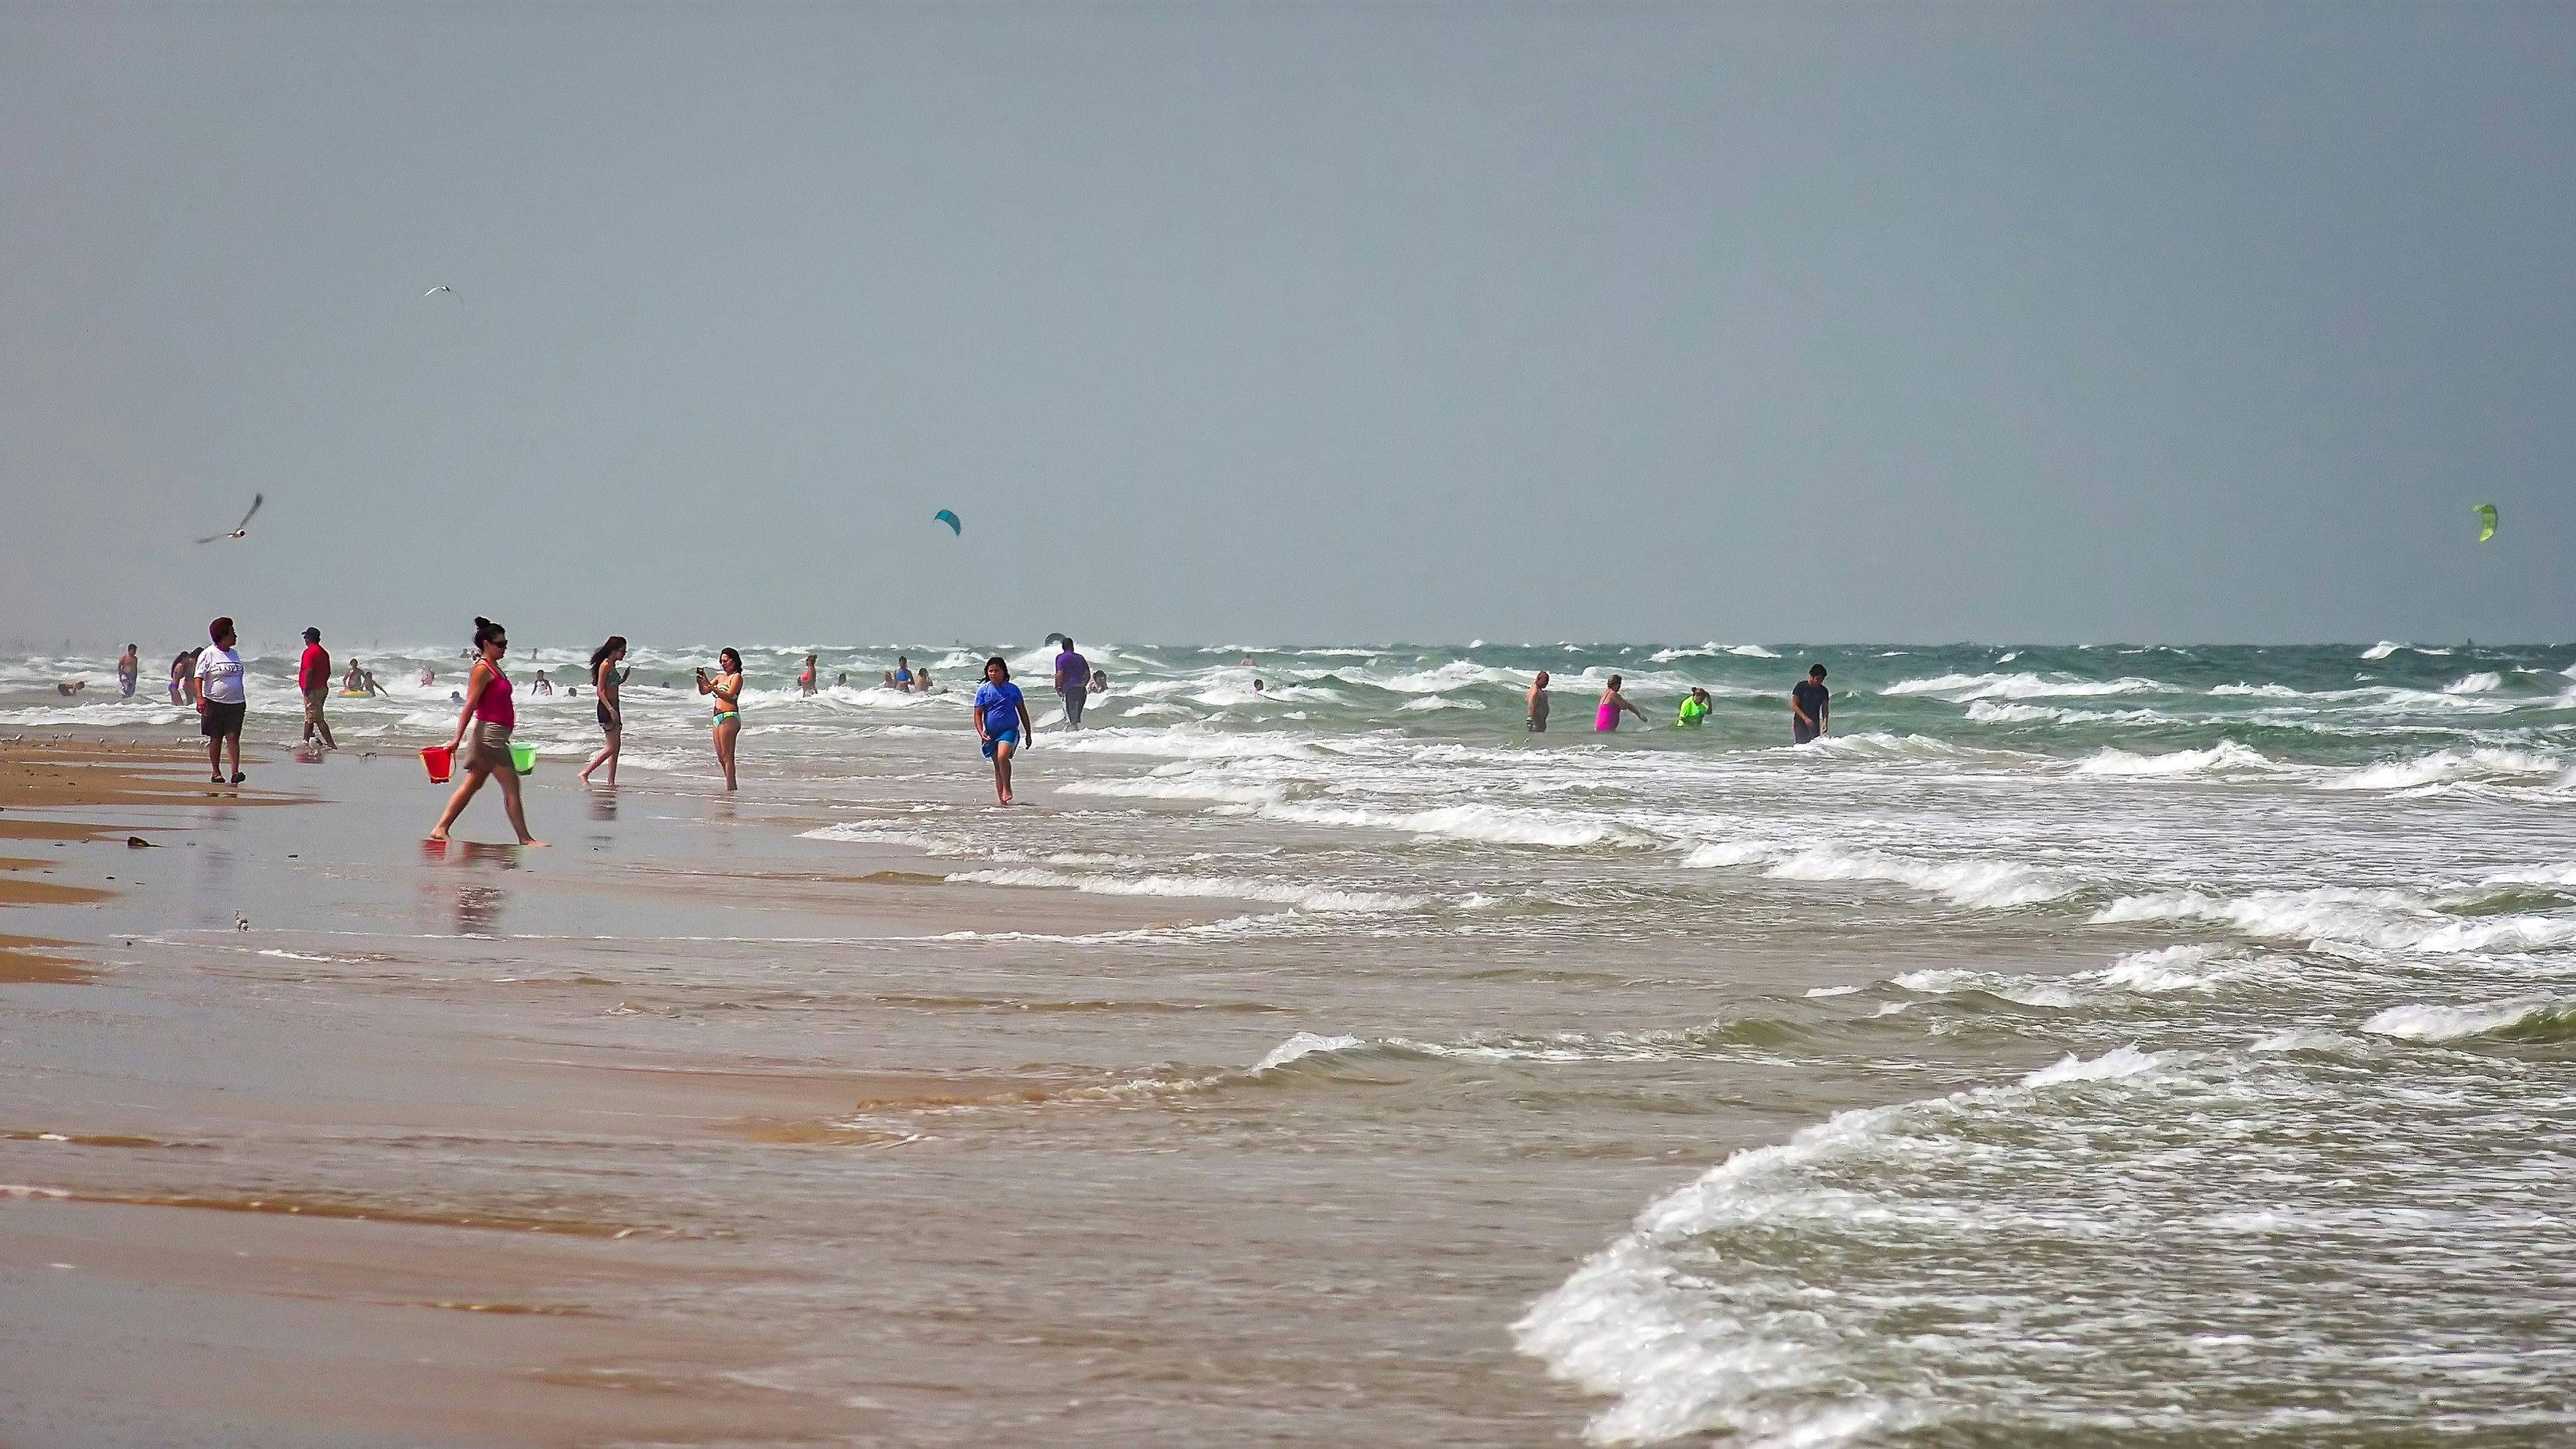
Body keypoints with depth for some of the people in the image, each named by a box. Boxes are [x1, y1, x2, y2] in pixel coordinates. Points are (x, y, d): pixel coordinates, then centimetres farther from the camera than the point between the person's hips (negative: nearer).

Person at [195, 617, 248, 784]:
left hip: (235, 703, 4)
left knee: (233, 737, -7)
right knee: (215, 739, 3)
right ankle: (216, 772, 10)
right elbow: (199, 677, -8)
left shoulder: (234, 655, 15)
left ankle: (235, 772, -14)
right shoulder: (208, 655, -4)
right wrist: (200, 697, -21)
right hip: (214, 702, -4)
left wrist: (244, 700, 24)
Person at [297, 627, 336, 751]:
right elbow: (328, 672, 16)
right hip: (322, 688, 9)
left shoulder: (309, 652, -14)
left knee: (318, 719, -10)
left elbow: (309, 671, -21)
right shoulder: (324, 653, 13)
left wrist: (306, 690, -18)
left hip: (312, 690, -9)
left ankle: (331, 744, -16)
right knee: (309, 718, 18)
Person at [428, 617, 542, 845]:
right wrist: (458, 738, -19)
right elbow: (470, 705, -16)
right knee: (511, 787, -7)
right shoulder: (482, 669, -12)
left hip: (497, 735, 10)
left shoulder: (494, 668, 17)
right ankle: (525, 838, -5)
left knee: (471, 785, 11)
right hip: (489, 733, -10)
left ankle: (440, 828, 12)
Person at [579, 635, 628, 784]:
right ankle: (585, 773, -8)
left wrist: (623, 679, 16)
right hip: (606, 707, -10)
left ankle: (611, 781, 11)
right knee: (612, 747, -11)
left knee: (616, 746, 9)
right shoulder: (605, 665, -14)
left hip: (614, 707, 10)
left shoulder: (613, 665, 14)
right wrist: (611, 710, -25)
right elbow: (600, 691, -19)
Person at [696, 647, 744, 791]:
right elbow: (703, 691, 16)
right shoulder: (720, 677, 21)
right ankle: (731, 786, 14)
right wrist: (701, 681, -3)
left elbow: (729, 696, -17)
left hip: (729, 717, -9)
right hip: (718, 718, 9)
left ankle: (730, 788, -16)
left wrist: (711, 686, -25)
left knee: (727, 756, -13)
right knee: (721, 757, 9)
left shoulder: (736, 677, -3)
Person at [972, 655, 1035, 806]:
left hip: (1009, 730, -3)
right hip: (991, 732, 3)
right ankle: (1001, 797, 14)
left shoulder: (1012, 689, 1)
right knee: (997, 766, 7)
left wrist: (1028, 733, 11)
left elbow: (1022, 712, 9)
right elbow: (978, 714, 2)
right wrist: (981, 732, -15)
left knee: (1002, 757, -27)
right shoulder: (983, 691, 3)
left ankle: (1007, 789, -18)